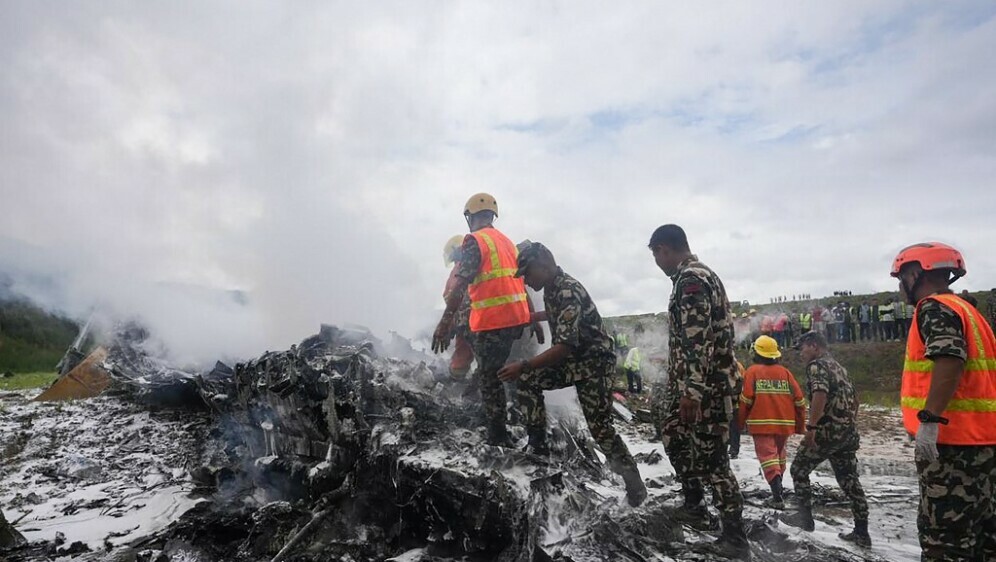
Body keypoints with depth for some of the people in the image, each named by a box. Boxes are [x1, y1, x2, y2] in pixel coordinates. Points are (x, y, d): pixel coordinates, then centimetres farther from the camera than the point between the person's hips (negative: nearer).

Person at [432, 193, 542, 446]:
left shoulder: (474, 241, -7)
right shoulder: (508, 242, 18)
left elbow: (461, 285, -17)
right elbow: (521, 284, 20)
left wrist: (446, 321, -19)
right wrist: (533, 319, 24)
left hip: (492, 321, -8)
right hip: (517, 317, 8)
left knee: (489, 380, 1)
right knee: (490, 373, 20)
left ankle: (498, 440, 6)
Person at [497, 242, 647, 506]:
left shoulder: (568, 291, -27)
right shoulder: (551, 288, 2)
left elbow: (566, 345, -33)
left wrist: (523, 365, -34)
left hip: (594, 362, -8)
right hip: (570, 360, 9)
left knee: (600, 428, -7)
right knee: (528, 380, -6)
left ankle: (635, 488, 9)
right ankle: (538, 447, 4)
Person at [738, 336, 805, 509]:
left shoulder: (753, 371, -3)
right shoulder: (785, 372, 7)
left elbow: (746, 399, -10)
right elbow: (799, 400, 5)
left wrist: (740, 421, 4)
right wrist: (800, 425, 16)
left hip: (761, 424, -4)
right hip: (784, 424, 5)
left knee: (768, 457, -6)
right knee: (779, 455, 21)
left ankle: (777, 497, -19)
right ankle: (777, 488, 35)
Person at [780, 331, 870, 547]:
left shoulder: (817, 365, -9)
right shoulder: (839, 367, 19)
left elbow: (820, 394, -25)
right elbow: (854, 399, 25)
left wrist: (811, 427, -26)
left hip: (827, 430, -9)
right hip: (848, 432, 9)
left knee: (799, 470, 5)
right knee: (849, 479, 10)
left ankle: (805, 517, 8)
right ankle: (861, 533, 12)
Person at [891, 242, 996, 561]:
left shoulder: (935, 308, -10)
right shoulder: (965, 309, 20)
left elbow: (950, 361, -25)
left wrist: (929, 421, -29)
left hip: (951, 441, -10)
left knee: (944, 534, -6)